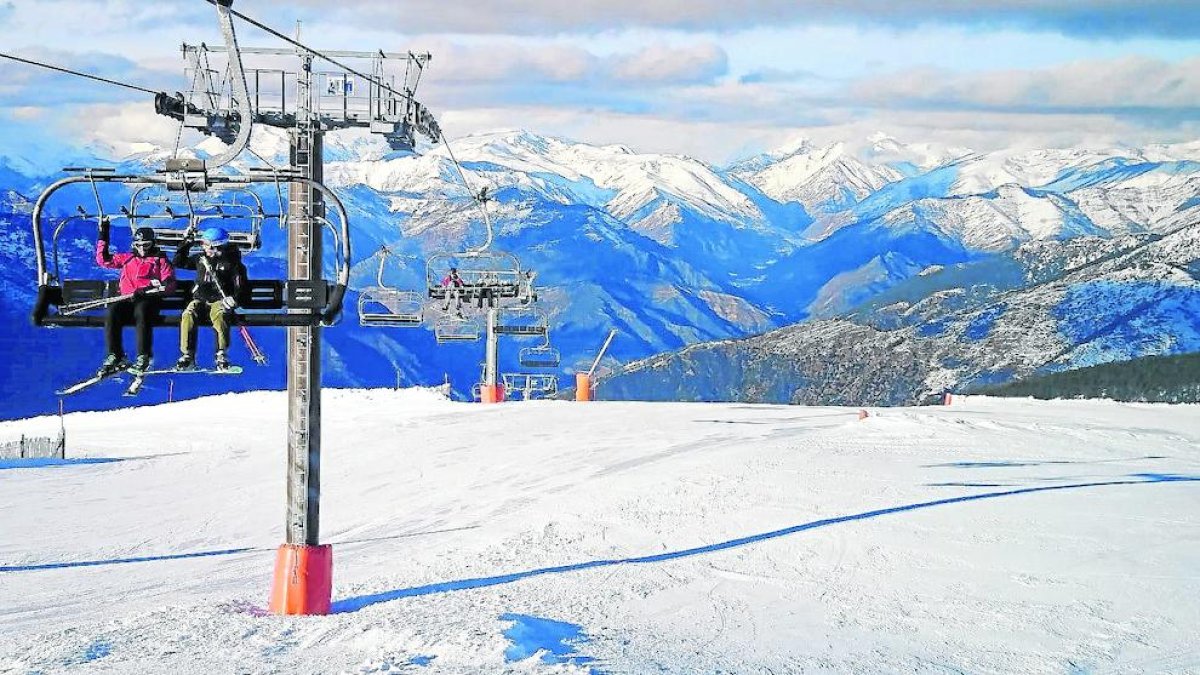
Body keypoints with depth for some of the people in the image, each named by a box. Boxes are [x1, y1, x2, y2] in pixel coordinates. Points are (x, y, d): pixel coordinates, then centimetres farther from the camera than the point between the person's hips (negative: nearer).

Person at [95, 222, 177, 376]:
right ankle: (115, 357, -31)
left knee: (141, 311, -39)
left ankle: (143, 358, -42)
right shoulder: (127, 258, 29)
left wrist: (145, 291, -13)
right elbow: (103, 260, 26)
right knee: (112, 312, -30)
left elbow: (169, 285, 3)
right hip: (127, 300, 3)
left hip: (149, 300, -3)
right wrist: (103, 234, 22)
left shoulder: (160, 260, 16)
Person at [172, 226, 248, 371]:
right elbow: (179, 263, 21)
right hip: (200, 299, 4)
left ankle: (221, 355, -28)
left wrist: (234, 298, -20)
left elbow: (240, 284, -3)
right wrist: (186, 245, 11)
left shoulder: (231, 261, 0)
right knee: (188, 315, -26)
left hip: (220, 300, -4)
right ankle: (187, 356, -24)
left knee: (218, 315, -36)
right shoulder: (200, 258, 12)